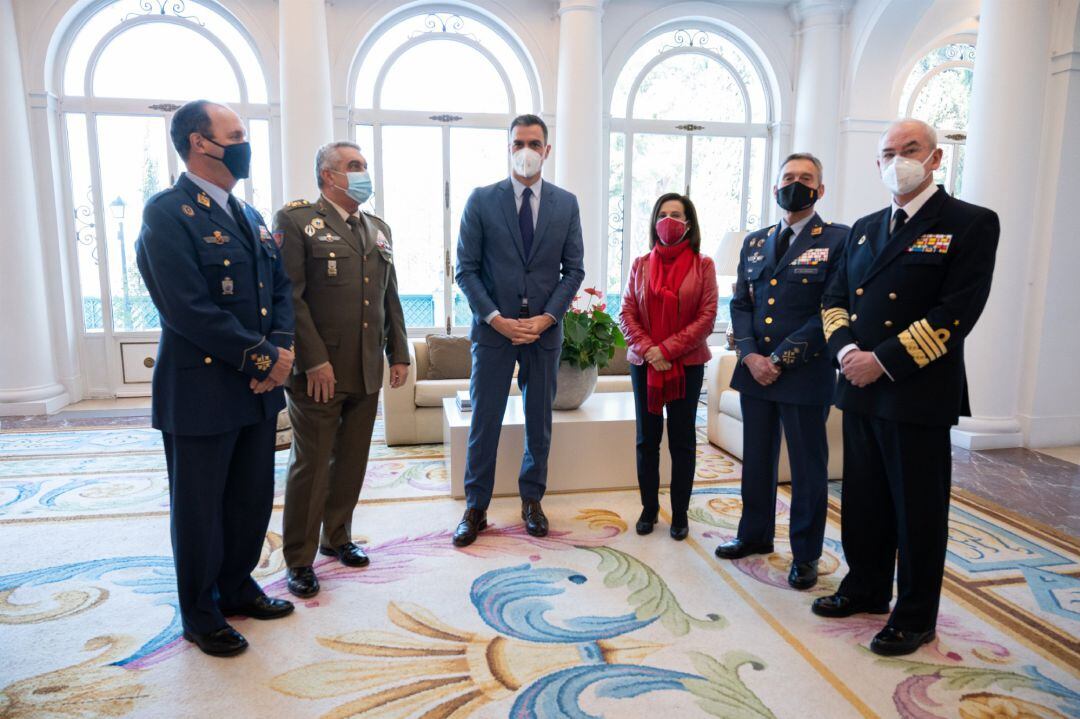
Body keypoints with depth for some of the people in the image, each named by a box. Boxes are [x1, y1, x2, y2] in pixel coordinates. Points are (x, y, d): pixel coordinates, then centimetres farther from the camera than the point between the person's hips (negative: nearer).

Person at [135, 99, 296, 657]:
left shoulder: (250, 215, 13)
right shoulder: (169, 212, -13)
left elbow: (281, 287, 12)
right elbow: (190, 309, -21)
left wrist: (281, 348, -6)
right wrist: (262, 358, -16)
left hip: (258, 387, 7)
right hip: (201, 389, -7)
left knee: (253, 499, 17)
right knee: (200, 507, 9)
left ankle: (237, 586, 38)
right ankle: (200, 615, 29)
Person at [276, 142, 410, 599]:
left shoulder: (378, 229, 15)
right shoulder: (295, 221, -5)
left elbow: (390, 298, 17)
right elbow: (290, 297, -12)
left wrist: (399, 354, 11)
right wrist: (314, 361, -17)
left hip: (367, 373, 6)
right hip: (318, 373, -6)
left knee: (351, 463, 15)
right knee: (310, 467, 4)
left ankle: (336, 538, 33)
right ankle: (299, 560, 19)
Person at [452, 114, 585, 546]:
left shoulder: (566, 204, 5)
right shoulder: (481, 200, -1)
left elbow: (574, 270, 4)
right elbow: (466, 269, -3)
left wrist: (546, 318, -9)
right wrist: (497, 319, -13)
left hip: (545, 330, 2)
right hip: (494, 329, -1)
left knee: (539, 423, 11)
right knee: (484, 423, 5)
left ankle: (532, 501, 28)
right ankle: (475, 509, 18)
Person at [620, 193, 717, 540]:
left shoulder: (702, 265, -1)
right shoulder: (641, 264, 6)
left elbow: (707, 316, -7)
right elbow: (627, 313, 2)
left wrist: (667, 349, -14)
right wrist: (647, 349, -12)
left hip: (687, 364, -2)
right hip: (644, 363, 2)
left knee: (682, 440, 6)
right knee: (647, 439, 9)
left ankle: (680, 514, 18)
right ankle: (649, 508, 23)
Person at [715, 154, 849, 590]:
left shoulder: (837, 240, -5)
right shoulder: (754, 243, 12)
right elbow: (740, 304, 9)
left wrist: (781, 359, -15)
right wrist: (750, 355, -7)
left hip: (806, 374, -5)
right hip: (755, 371, 5)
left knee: (808, 468, 7)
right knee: (756, 461, 16)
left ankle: (805, 554, 23)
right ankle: (755, 534, 34)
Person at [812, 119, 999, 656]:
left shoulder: (970, 224, -5)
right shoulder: (864, 229, 14)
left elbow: (956, 313, -15)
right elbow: (834, 299, 12)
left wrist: (884, 360, -19)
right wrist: (846, 349, -7)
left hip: (920, 395, -6)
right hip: (861, 390, 6)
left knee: (918, 509, 6)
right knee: (863, 501, 16)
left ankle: (915, 616, 23)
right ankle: (865, 588, 35)